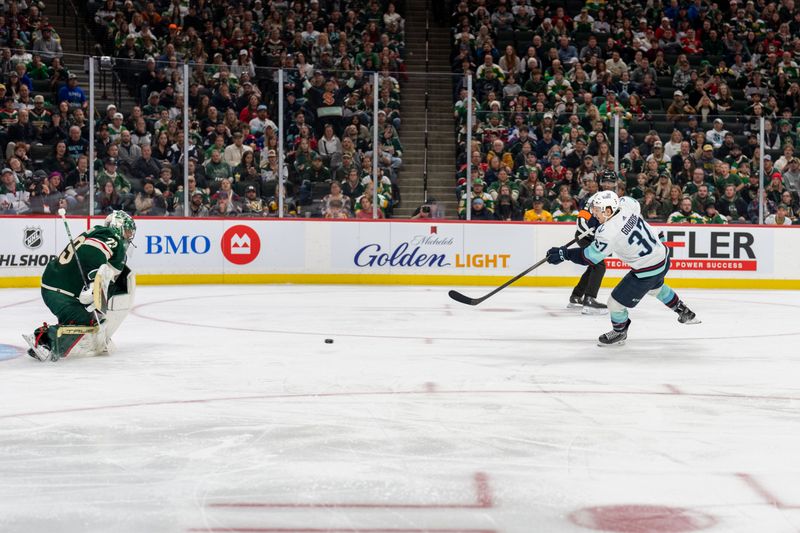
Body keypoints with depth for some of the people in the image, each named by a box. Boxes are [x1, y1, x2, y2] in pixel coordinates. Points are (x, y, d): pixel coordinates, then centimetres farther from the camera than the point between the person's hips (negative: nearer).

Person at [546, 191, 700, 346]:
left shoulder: (608, 233, -29)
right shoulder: (626, 203, -9)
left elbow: (590, 257, -17)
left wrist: (564, 254, -11)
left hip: (647, 271, -9)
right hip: (663, 256, 9)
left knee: (616, 302, 6)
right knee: (656, 287, 40)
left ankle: (619, 333, 33)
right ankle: (685, 313, 57)